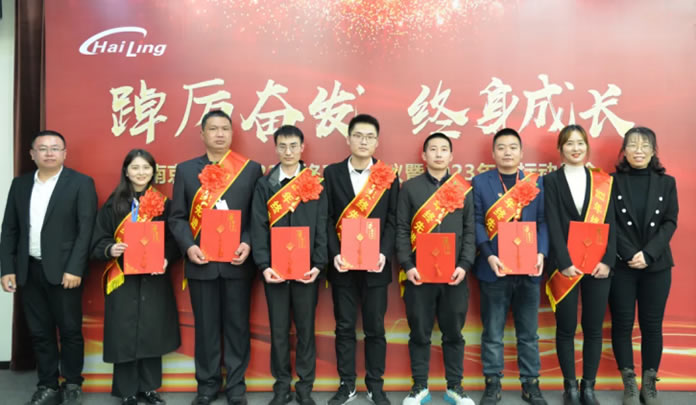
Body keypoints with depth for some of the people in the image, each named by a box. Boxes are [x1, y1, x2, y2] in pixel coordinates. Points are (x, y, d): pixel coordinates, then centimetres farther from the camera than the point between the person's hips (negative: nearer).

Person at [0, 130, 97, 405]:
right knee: (39, 332, 10)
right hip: (29, 270, 4)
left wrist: (74, 269, -16)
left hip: (63, 271, -4)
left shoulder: (81, 183, -4)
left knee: (70, 331, 5)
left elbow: (86, 229, -9)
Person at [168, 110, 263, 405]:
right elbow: (177, 217, 5)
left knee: (237, 325, 8)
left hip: (237, 261, -1)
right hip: (201, 262, 1)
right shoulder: (186, 170, 7)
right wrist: (188, 246, -10)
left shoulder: (251, 169, 4)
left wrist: (248, 243, -14)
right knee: (205, 326, 11)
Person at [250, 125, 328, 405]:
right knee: (278, 329, 8)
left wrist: (319, 264, -9)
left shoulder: (316, 184, 3)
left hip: (306, 269, 0)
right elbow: (258, 227, -1)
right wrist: (264, 265, -11)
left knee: (305, 329, 7)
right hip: (275, 269, 1)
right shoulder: (264, 184, 4)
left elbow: (322, 227, 1)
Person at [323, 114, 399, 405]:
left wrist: (384, 253, -12)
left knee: (375, 328, 8)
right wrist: (334, 254, -11)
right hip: (342, 264, 0)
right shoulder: (332, 173, 3)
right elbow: (327, 219, 0)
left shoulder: (388, 177, 4)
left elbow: (392, 221, 2)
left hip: (375, 265, 0)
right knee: (344, 327, 9)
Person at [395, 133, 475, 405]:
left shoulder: (463, 189, 9)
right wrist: (407, 265, -9)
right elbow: (402, 230, 1)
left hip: (454, 274, 1)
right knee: (420, 332, 7)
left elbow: (469, 230, 6)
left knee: (453, 332, 10)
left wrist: (464, 265, -7)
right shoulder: (410, 187, 5)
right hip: (419, 273, -1)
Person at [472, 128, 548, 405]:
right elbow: (477, 222, -3)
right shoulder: (480, 182, 4)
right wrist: (488, 255, -15)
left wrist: (541, 253, -11)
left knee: (528, 332, 12)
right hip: (494, 268, -2)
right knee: (492, 332, 7)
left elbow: (543, 222, 5)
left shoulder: (536, 183, 9)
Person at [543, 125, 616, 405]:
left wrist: (607, 261, -8)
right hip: (564, 266, -2)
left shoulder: (602, 182, 8)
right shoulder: (551, 181, 1)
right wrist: (565, 263, -15)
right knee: (566, 328, 4)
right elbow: (552, 225, -6)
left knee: (593, 328, 6)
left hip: (598, 264, 2)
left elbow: (610, 224, 4)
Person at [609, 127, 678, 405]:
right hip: (622, 265, -1)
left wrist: (648, 254, -13)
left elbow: (670, 223, 0)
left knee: (652, 325, 6)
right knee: (622, 324, 3)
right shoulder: (613, 182, 0)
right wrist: (630, 255, -16)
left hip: (657, 266, 2)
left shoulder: (666, 183, 6)